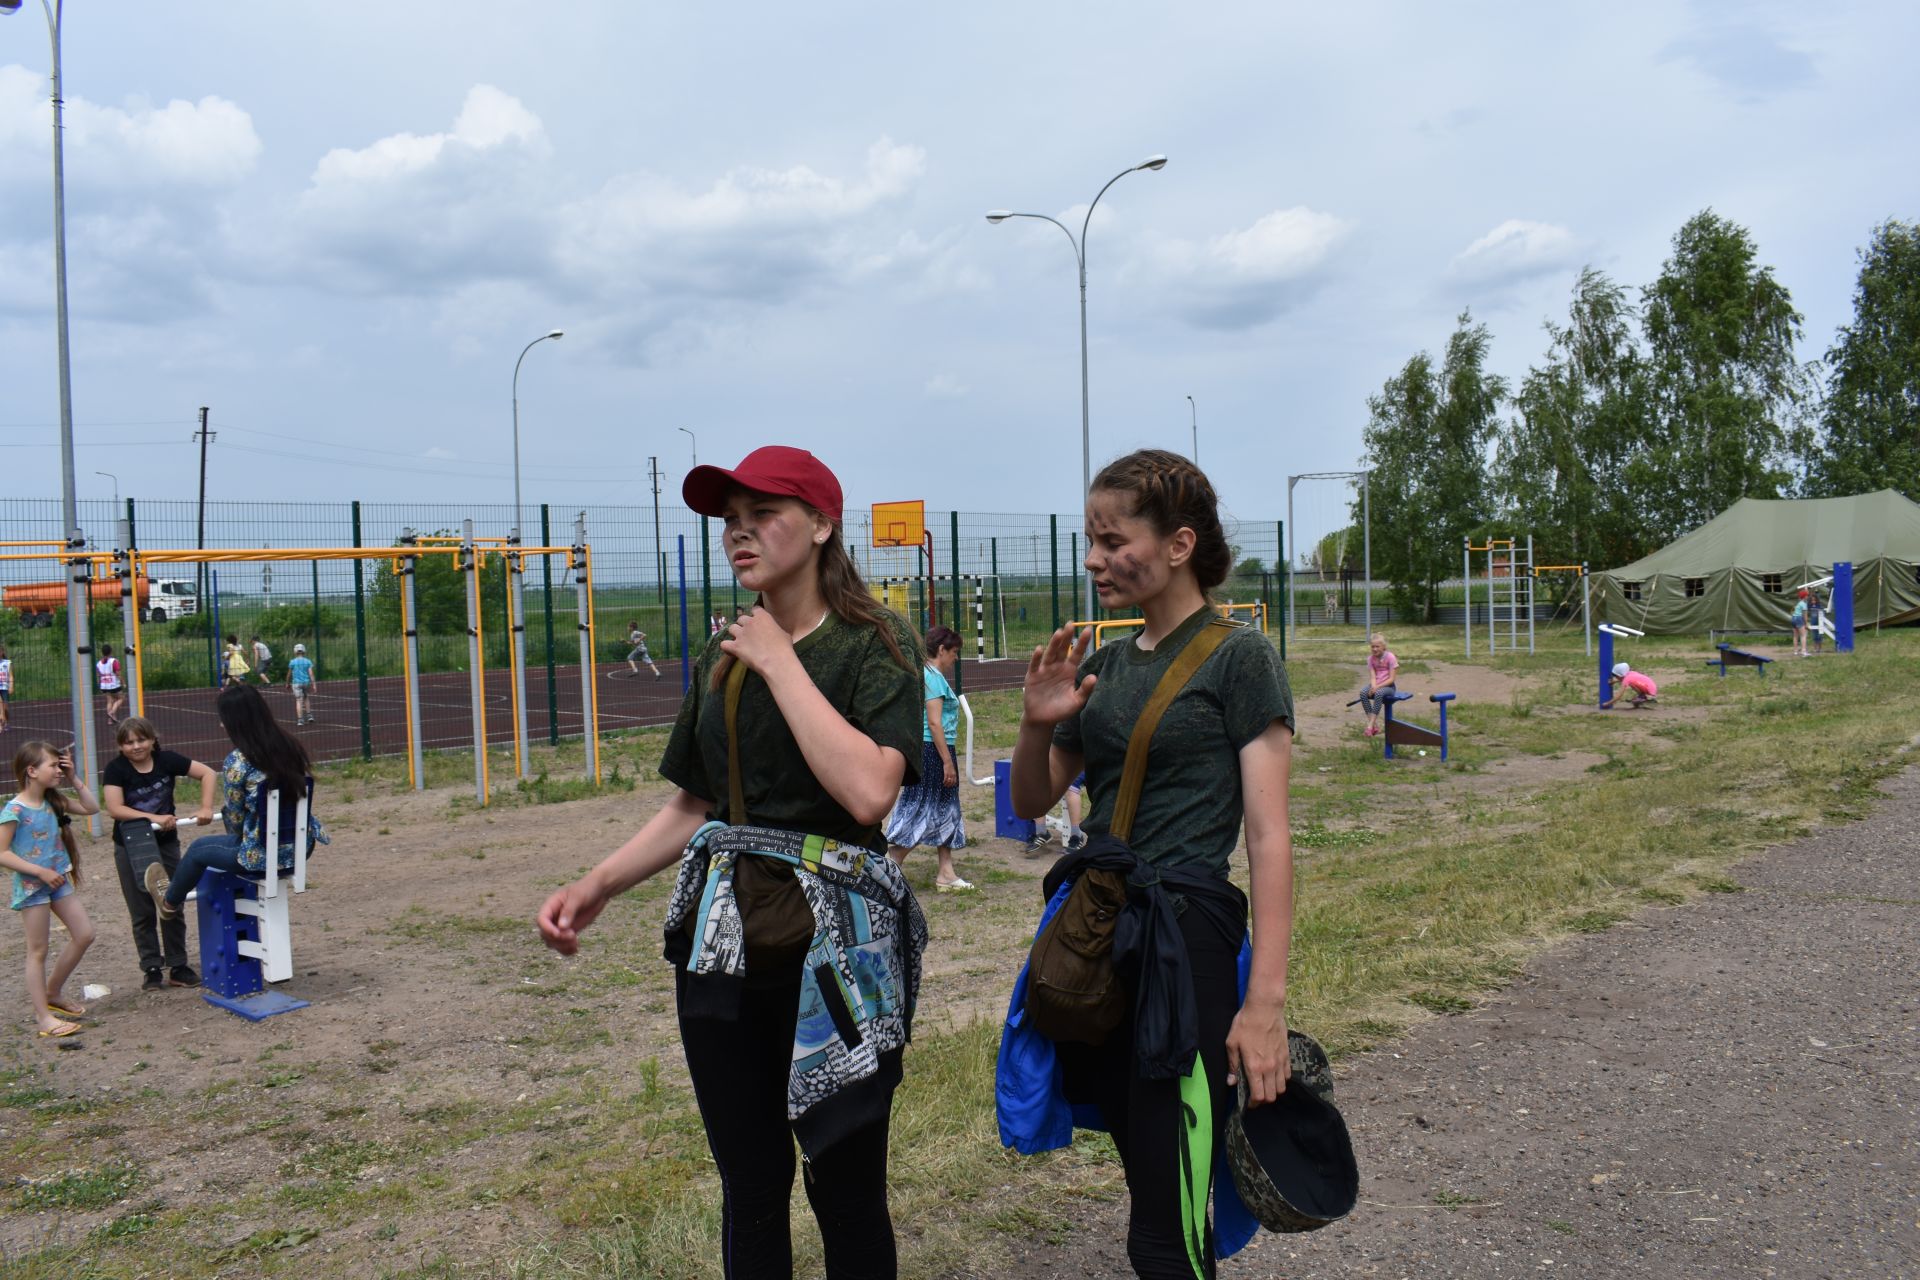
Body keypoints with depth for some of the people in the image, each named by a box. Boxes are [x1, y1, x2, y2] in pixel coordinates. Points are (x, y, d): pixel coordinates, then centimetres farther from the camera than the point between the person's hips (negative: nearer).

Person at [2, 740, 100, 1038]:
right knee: (38, 951, 0)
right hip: (31, 886, -7)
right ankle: (43, 1017, 7)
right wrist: (41, 872, -22)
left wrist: (74, 779, 2)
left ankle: (52, 993, 26)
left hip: (57, 880, 8)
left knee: (84, 934, 9)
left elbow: (91, 808, 13)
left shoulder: (53, 801, 4)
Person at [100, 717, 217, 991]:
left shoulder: (167, 760, -6)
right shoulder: (115, 769, -11)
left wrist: (205, 808, -17)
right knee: (142, 912, 6)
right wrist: (153, 818, -31)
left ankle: (178, 966, 16)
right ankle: (151, 969, 16)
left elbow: (208, 774, -4)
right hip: (131, 848, -2)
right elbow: (114, 808, -21)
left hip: (166, 843, 2)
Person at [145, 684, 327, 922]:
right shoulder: (291, 746, -1)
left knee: (199, 849, 22)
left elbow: (236, 818, -5)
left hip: (265, 854, -6)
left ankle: (169, 902, 51)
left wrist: (235, 833, 16)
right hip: (299, 846, 6)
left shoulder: (237, 762, -18)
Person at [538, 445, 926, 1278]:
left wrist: (781, 663, -16)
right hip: (722, 939, 6)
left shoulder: (875, 647, -7)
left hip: (831, 946, -5)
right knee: (749, 1186, 15)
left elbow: (869, 792, -24)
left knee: (846, 1187, 6)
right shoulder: (725, 656, 11)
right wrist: (597, 886, 4)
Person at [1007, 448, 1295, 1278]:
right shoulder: (1103, 665, 11)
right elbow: (1032, 801, 17)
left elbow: (1268, 836, -11)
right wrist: (1037, 724, -3)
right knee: (1148, 1189, 17)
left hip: (1185, 931, -6)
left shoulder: (1237, 657, -7)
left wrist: (1265, 1000, -18)